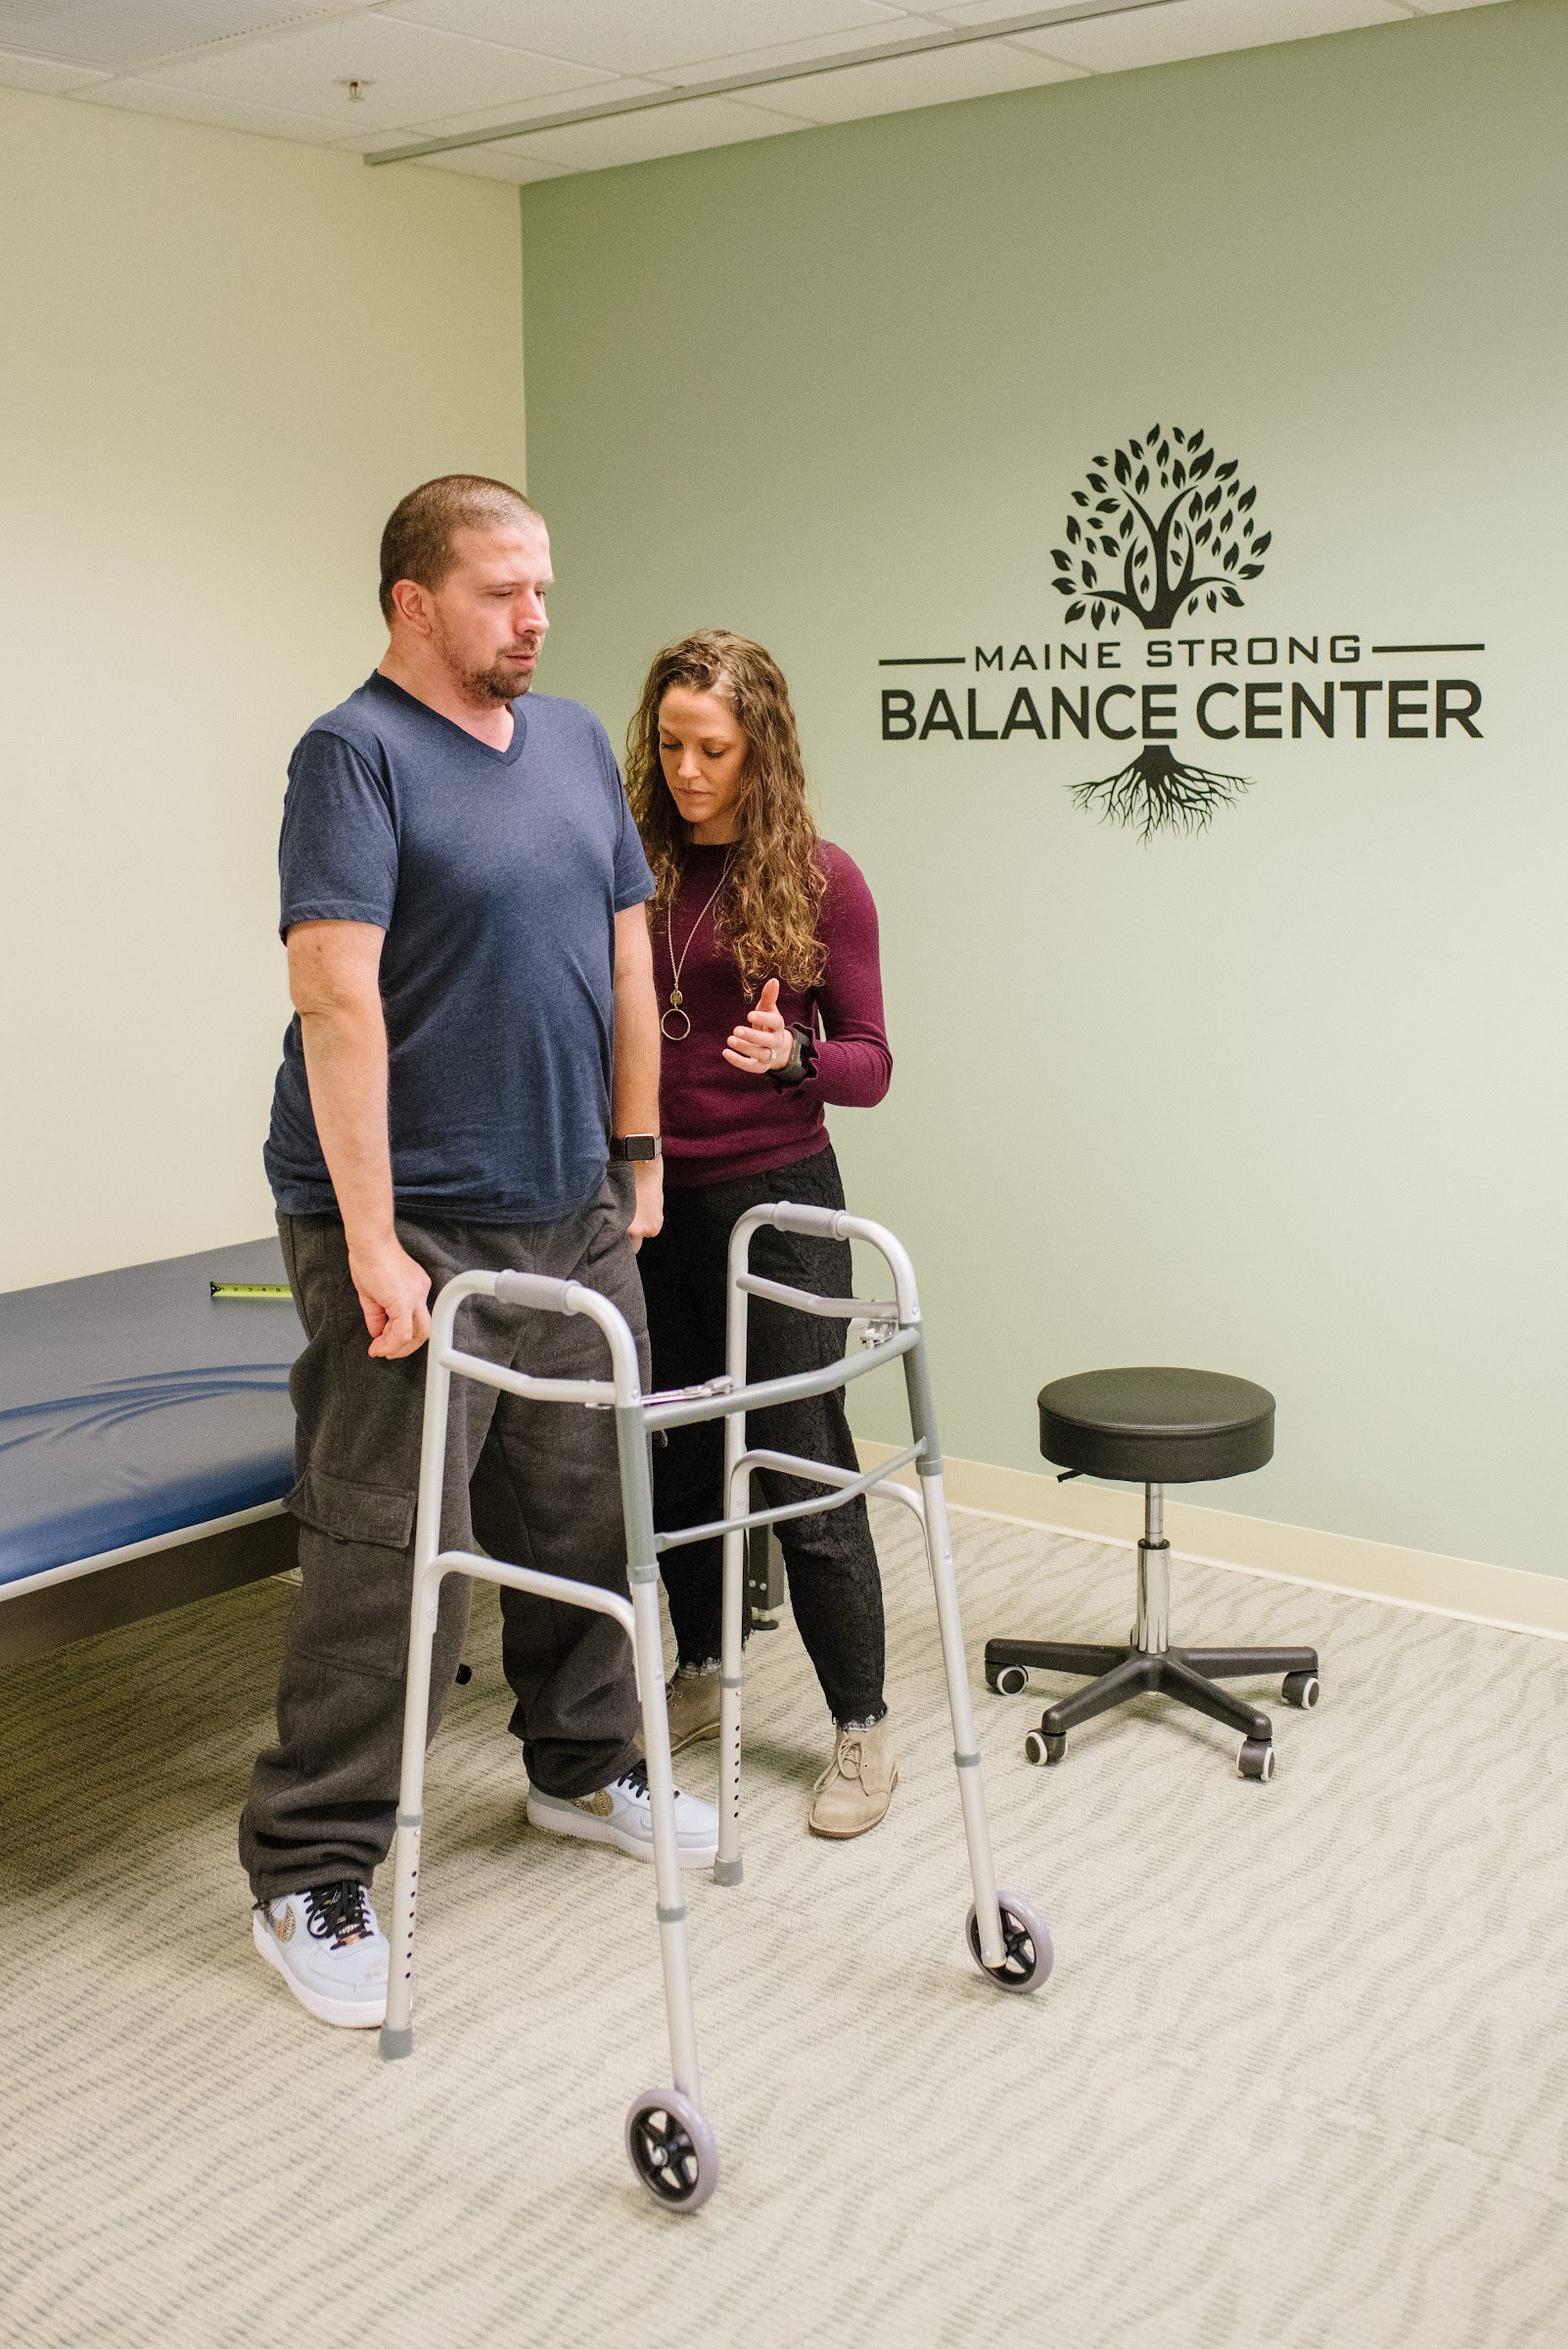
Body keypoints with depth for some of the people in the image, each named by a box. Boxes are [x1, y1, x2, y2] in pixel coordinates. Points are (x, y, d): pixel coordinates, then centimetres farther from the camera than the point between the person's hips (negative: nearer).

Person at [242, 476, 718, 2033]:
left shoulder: (576, 741, 12)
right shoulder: (356, 756, -12)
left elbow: (626, 962, 16)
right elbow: (338, 999, -20)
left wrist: (639, 1159, 14)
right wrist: (372, 1243, -25)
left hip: (573, 1219, 7)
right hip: (414, 1235, -7)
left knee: (585, 1521, 17)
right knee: (383, 1553, -2)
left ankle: (584, 1769, 37)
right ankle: (309, 1875, 11)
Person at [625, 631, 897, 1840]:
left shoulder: (822, 880, -7)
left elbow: (870, 1065, -5)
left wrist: (791, 1054, -24)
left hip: (775, 1201, -4)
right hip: (649, 1197, 4)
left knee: (803, 1467, 0)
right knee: (673, 1455, 15)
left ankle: (863, 1728, 14)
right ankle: (702, 1675, 35)